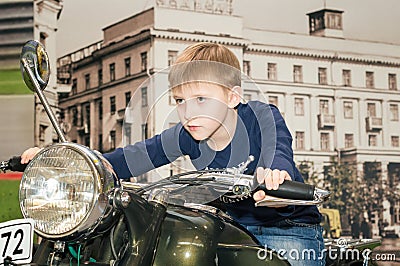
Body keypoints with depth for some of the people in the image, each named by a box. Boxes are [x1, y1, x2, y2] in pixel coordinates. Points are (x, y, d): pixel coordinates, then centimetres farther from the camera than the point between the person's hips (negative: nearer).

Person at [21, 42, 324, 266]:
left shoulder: (263, 117, -17)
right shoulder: (189, 136, -7)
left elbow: (279, 155, -36)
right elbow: (134, 158, -5)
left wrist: (274, 175, -62)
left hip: (288, 227, -4)